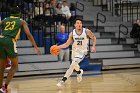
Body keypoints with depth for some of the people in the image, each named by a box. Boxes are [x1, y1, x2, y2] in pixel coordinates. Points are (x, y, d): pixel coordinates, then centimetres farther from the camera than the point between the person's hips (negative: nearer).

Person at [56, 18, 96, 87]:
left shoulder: (87, 31, -18)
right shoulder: (72, 33, -12)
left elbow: (94, 38, -2)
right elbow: (67, 44, -6)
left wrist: (94, 46, -17)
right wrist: (58, 47, -20)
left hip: (82, 51, -4)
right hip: (75, 50, 4)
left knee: (72, 65, -22)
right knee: (75, 65, 22)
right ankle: (79, 72, 53)